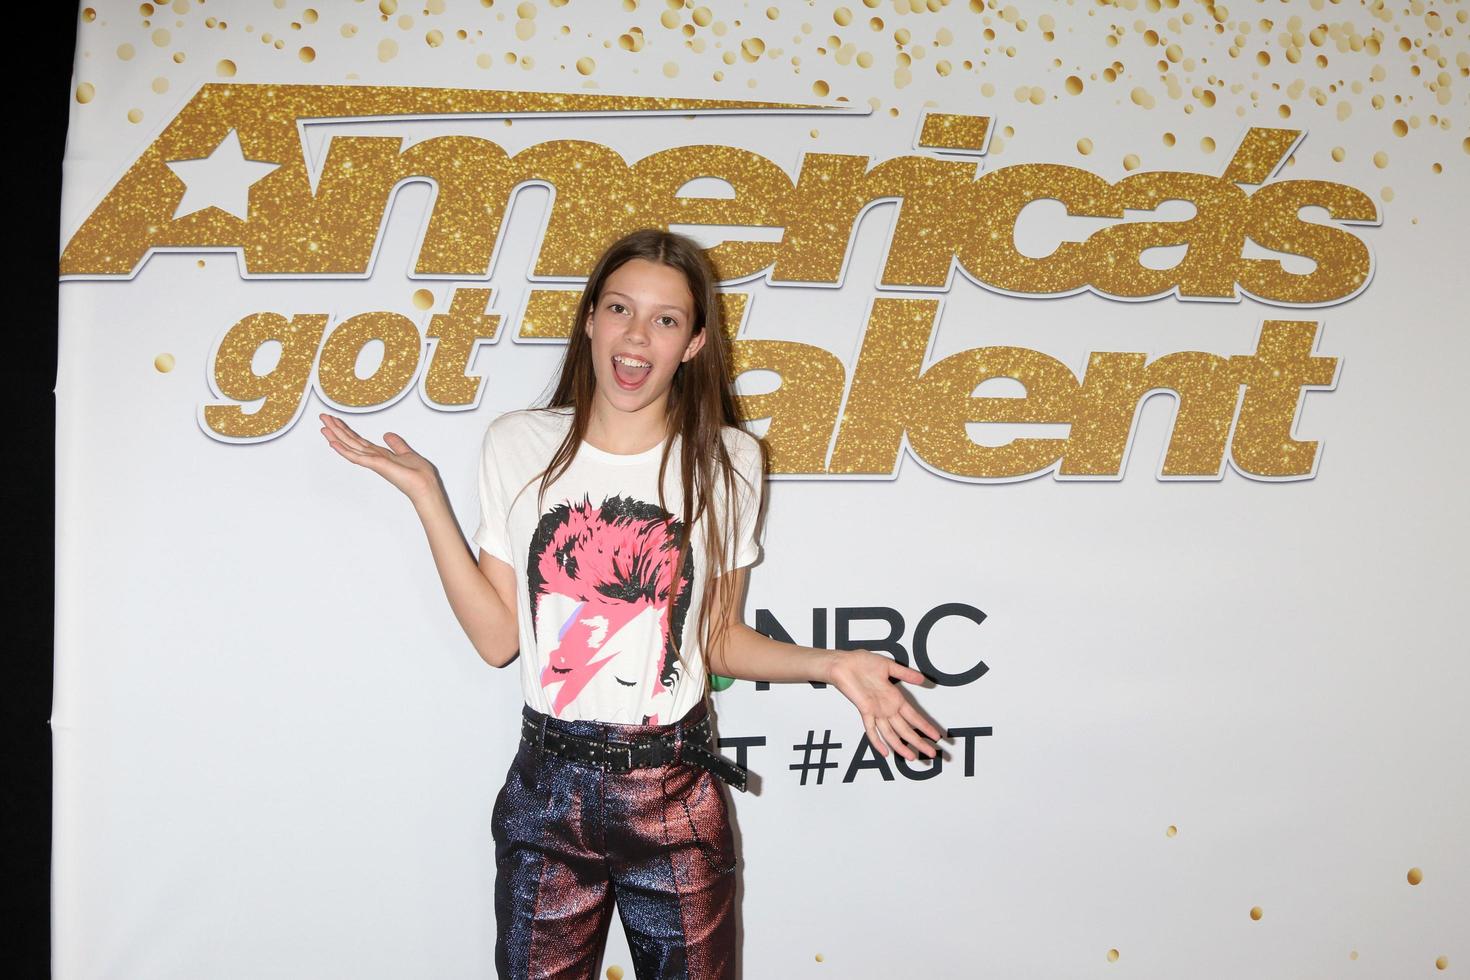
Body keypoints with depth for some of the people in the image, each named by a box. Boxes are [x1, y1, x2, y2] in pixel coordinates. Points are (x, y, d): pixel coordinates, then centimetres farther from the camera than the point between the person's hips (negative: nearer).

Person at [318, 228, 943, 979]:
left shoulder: (725, 461, -2)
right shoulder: (518, 446, -2)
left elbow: (718, 640, 4)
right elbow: (498, 638, -4)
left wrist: (831, 665, -10)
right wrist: (426, 495, -7)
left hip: (677, 800, 0)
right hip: (546, 790, 1)